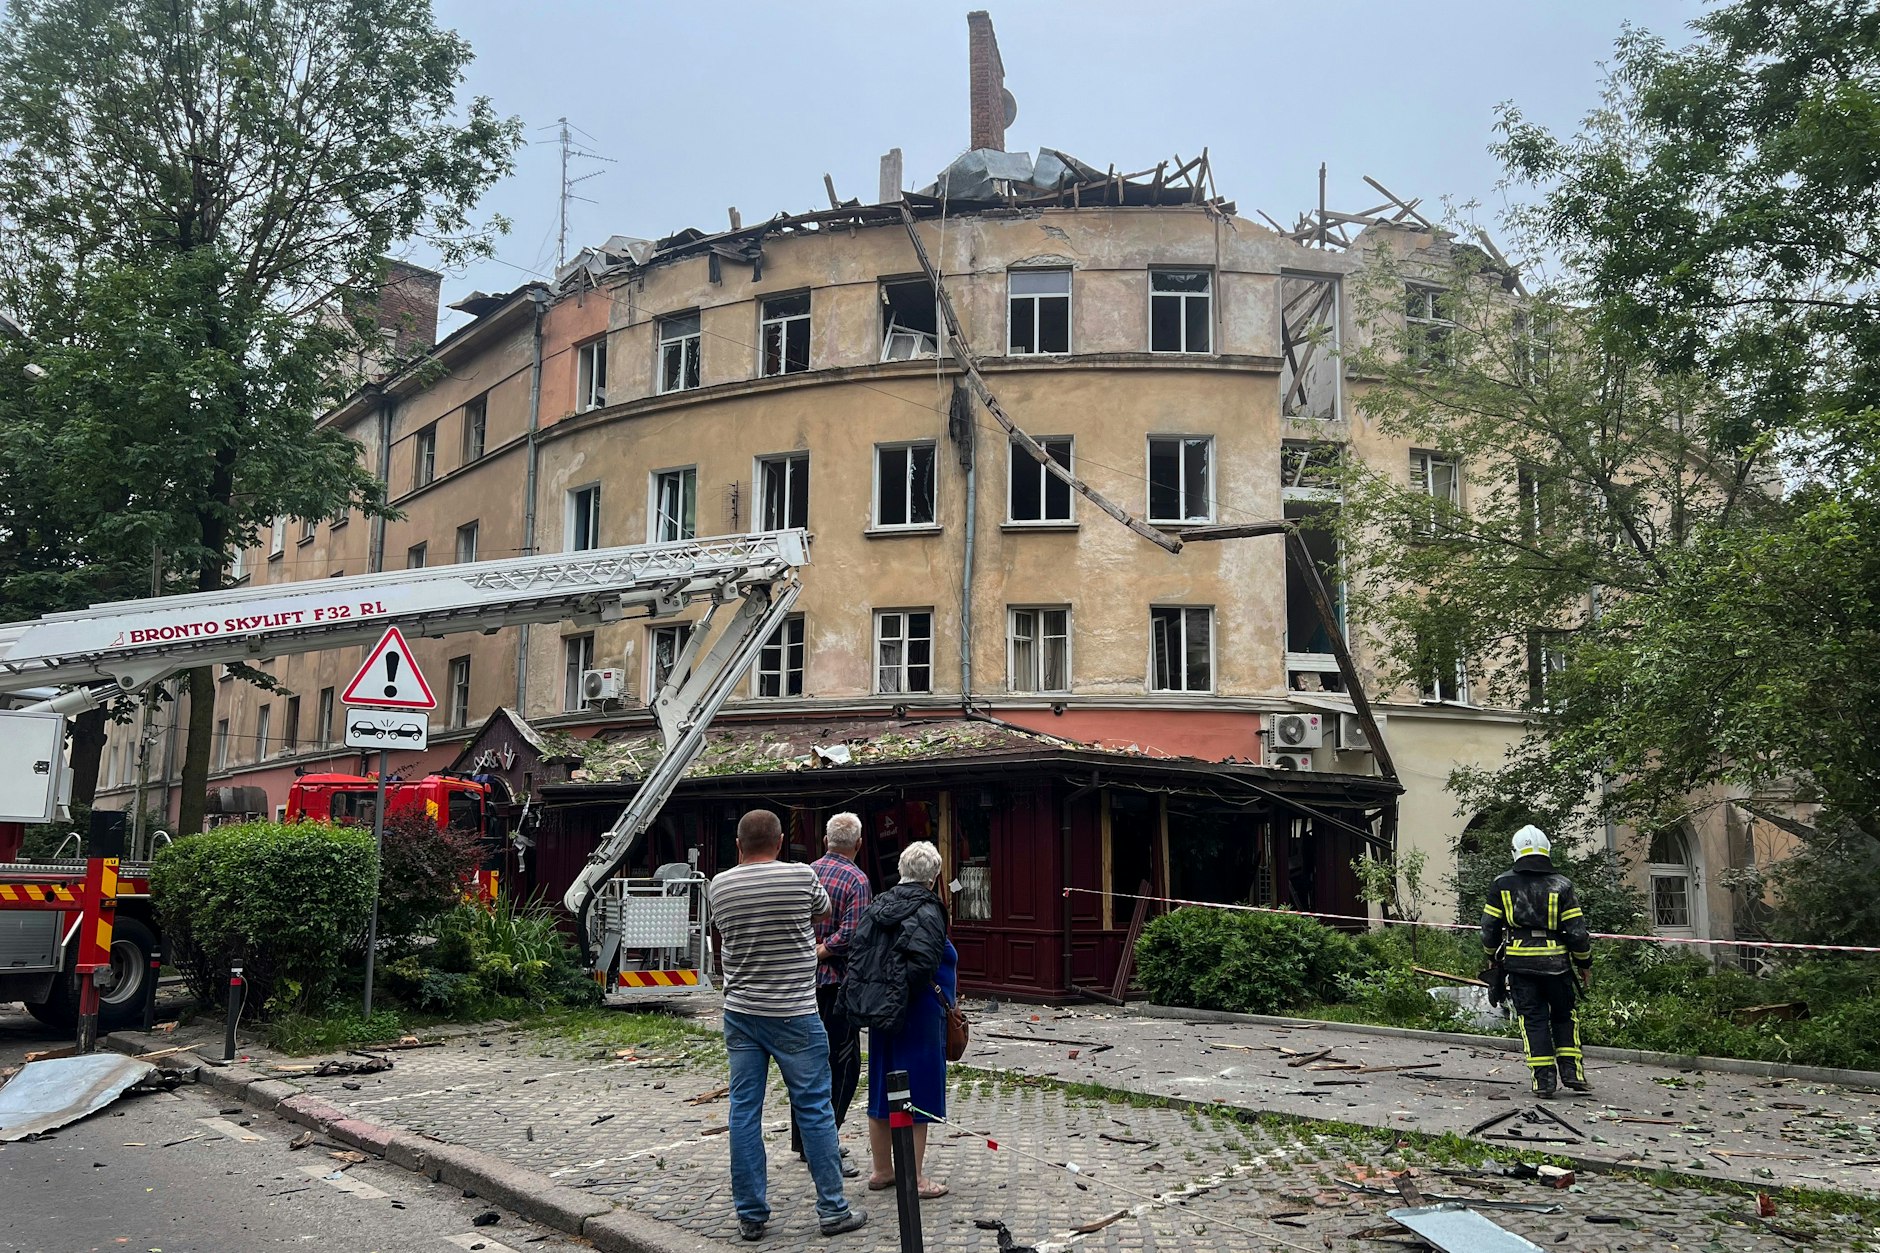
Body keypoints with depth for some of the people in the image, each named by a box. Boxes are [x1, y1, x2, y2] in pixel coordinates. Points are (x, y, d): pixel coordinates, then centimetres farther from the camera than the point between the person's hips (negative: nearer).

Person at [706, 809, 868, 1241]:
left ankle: (751, 1216, 13)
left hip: (740, 1014, 3)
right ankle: (833, 1211, 11)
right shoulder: (801, 876, -9)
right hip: (793, 1014, -3)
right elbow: (823, 909, 11)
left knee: (744, 1112, 8)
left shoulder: (720, 885, 0)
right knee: (814, 1110, 5)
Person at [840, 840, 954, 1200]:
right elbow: (923, 963, -27)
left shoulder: (878, 906, 7)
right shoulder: (926, 911, -15)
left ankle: (881, 1171, 27)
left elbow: (857, 951, 3)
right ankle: (914, 1178, 8)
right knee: (916, 1093, 1)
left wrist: (869, 992, 7)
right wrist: (939, 992, -11)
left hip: (880, 1014, 7)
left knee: (882, 1089, 15)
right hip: (918, 1017, -7)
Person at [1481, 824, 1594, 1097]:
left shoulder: (1503, 884, 2)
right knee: (1564, 1014, 17)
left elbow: (1489, 926, 5)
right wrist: (1585, 963, 12)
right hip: (1555, 962, 0)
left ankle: (1543, 1078, 1)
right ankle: (1571, 1070, 10)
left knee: (1533, 1018, 5)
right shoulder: (1561, 885, -1)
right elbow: (1577, 931, -1)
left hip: (1519, 962, 0)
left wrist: (1493, 957, 21)